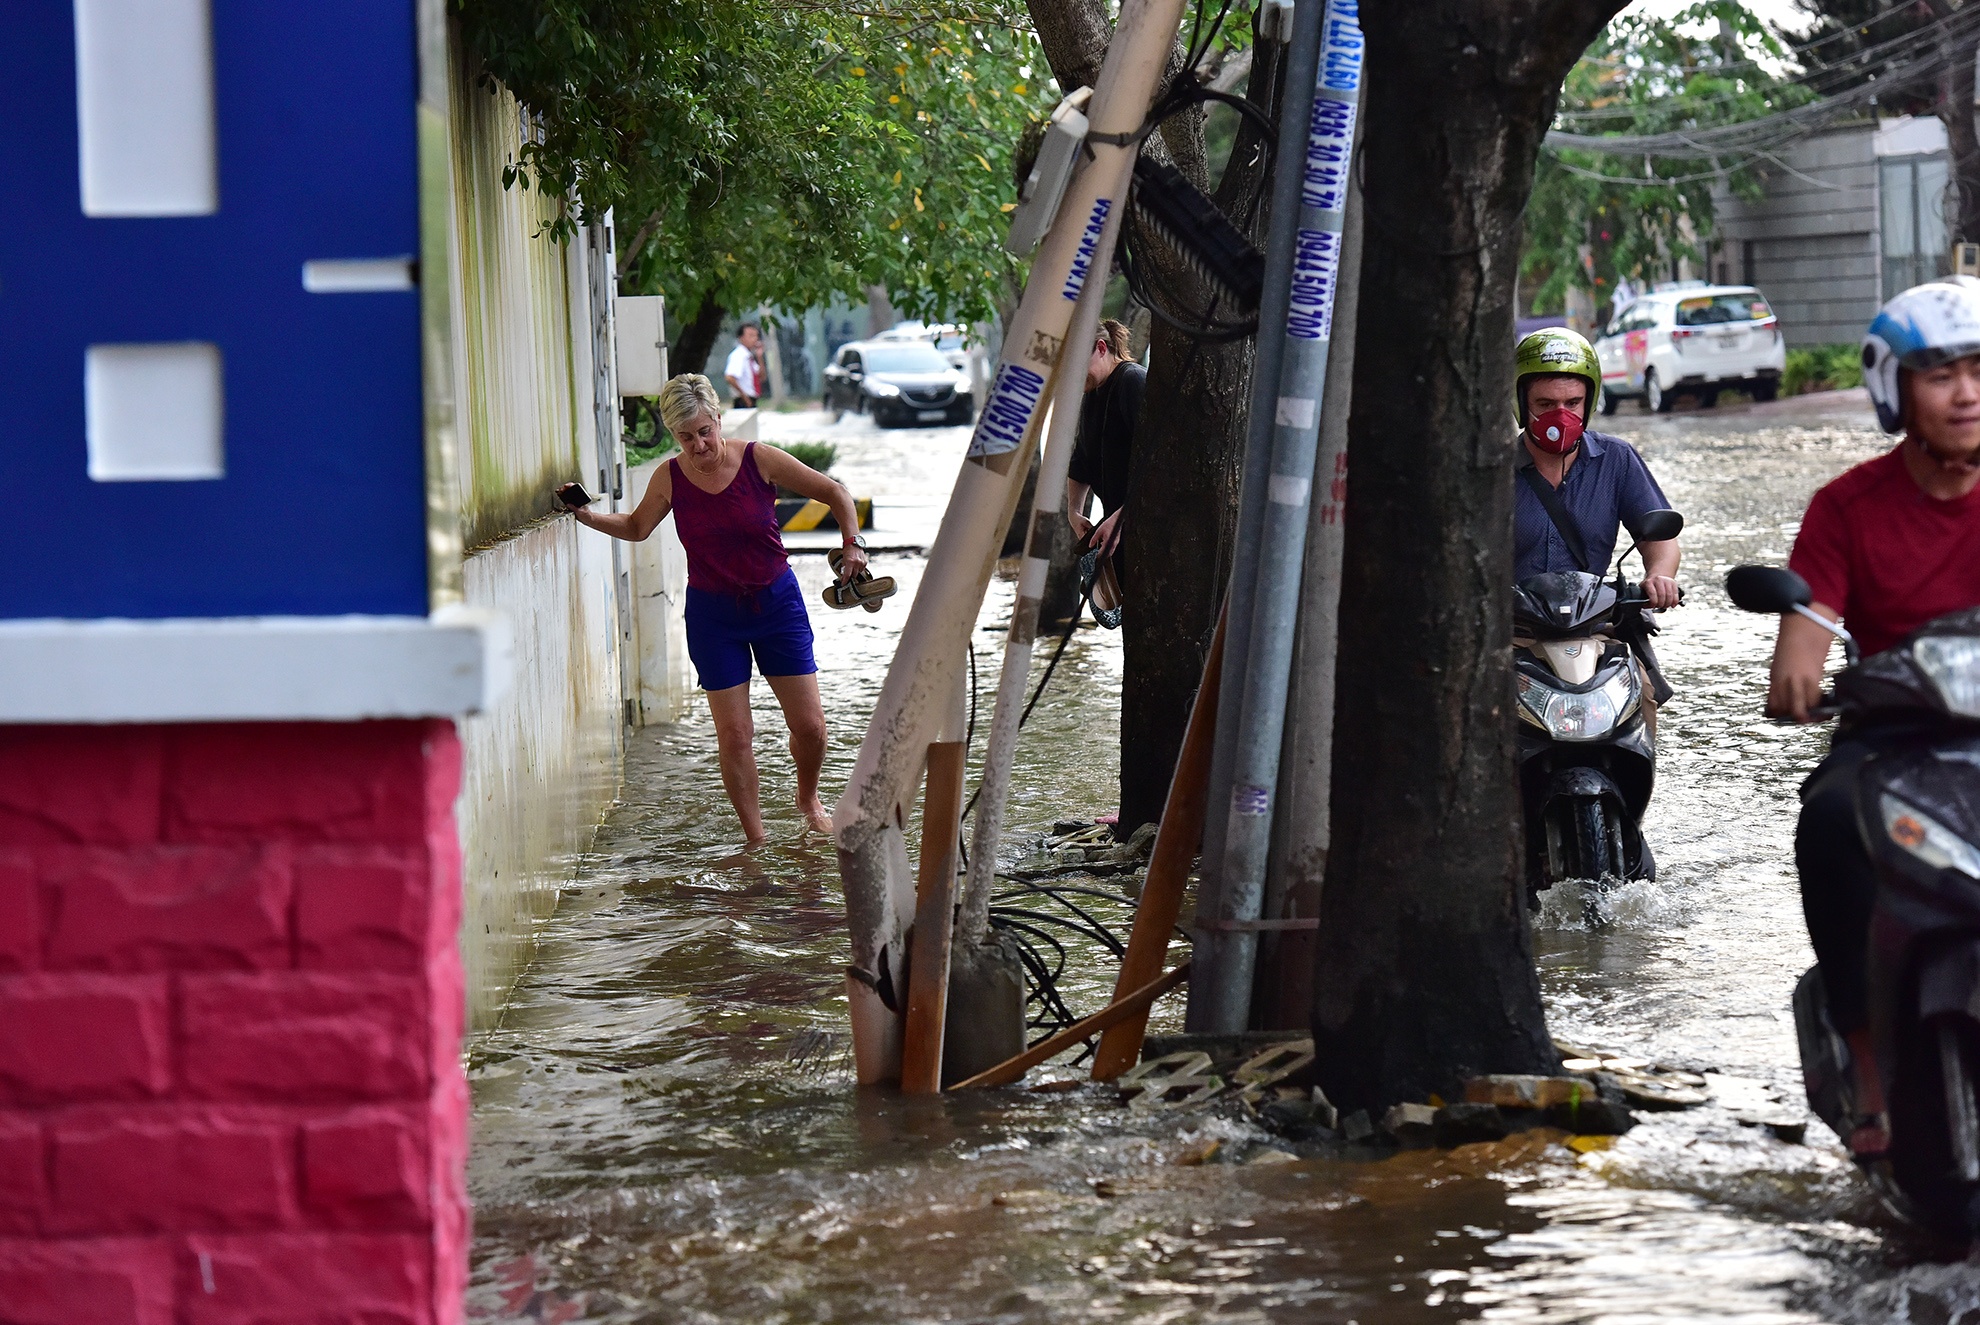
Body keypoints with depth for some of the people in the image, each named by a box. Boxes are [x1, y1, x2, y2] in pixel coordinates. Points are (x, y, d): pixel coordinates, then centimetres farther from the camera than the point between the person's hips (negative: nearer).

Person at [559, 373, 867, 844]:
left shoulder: (759, 460, -12)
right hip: (713, 614, 1)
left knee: (810, 725, 0)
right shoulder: (670, 478, -6)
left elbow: (835, 493, -4)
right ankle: (755, 839, 9)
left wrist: (852, 544, -16)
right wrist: (586, 516, 0)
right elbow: (636, 527, 13)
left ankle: (808, 799, 31)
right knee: (733, 734, -4)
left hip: (777, 602, -1)